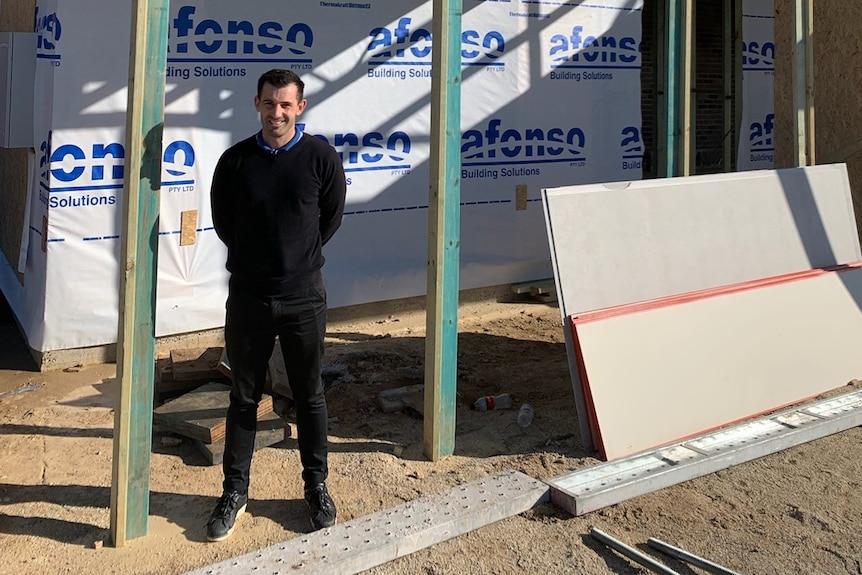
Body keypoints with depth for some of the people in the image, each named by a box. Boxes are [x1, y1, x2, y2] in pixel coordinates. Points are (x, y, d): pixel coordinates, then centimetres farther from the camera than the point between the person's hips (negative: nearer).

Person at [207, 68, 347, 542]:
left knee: (309, 396, 11)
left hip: (304, 297, -1)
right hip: (247, 296, 1)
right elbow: (222, 220, 9)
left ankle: (316, 487, 27)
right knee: (243, 397, 11)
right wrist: (254, 256, 11)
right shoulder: (236, 160, -2)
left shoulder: (320, 157, -4)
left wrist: (301, 255, 10)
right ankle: (235, 492, 24)